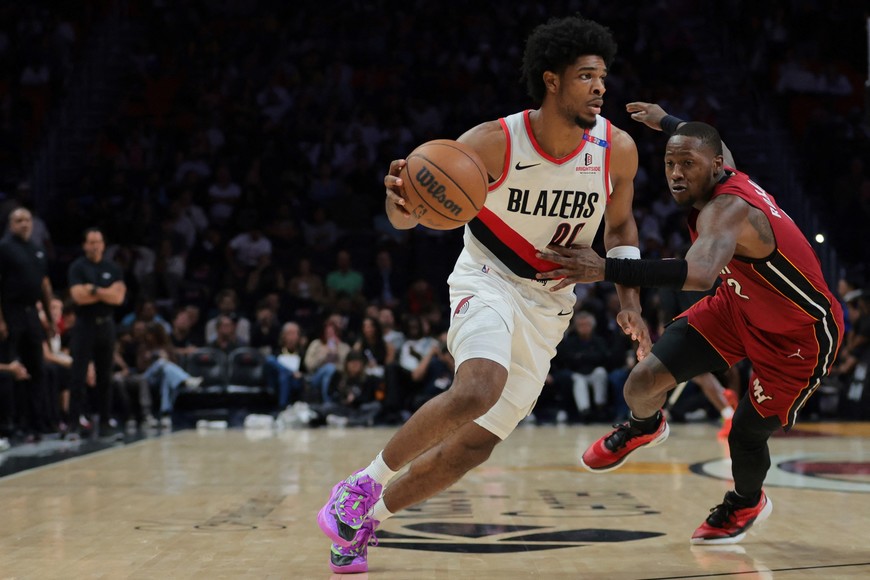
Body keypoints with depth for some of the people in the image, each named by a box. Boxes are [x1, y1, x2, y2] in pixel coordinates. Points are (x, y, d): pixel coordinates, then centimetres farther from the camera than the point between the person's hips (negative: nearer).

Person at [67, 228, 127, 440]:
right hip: (84, 325, -4)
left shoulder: (113, 269, 9)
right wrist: (106, 293, -8)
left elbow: (119, 297, -4)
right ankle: (73, 424, -7)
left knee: (105, 377, 7)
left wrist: (94, 290, -11)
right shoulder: (77, 267, -1)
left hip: (106, 325, 4)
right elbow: (78, 296, -14)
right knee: (78, 377, -7)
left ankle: (104, 422, 13)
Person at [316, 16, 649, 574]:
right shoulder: (494, 143, -20)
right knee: (477, 390, -35)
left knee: (475, 445, 1)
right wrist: (401, 197, -43)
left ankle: (367, 519, 21)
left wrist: (629, 301, -2)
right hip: (487, 281, -4)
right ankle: (364, 484, -14)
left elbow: (620, 225, 11)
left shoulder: (617, 149, -10)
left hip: (549, 307, 4)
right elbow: (410, 216, -18)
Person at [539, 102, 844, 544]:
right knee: (643, 382, -7)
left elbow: (698, 275, -59)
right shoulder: (724, 174, -12)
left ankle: (746, 504, 33)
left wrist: (605, 269, -66)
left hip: (800, 336, -7)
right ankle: (644, 426, 30)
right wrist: (664, 120, 33)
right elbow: (713, 145, 17)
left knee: (745, 436, -3)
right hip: (739, 307, 7)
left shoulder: (727, 209, -37)